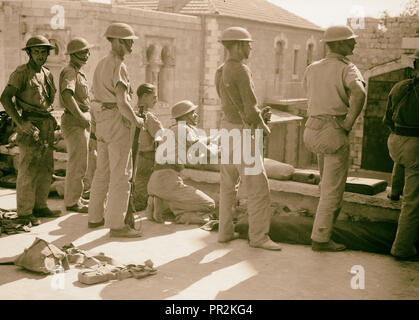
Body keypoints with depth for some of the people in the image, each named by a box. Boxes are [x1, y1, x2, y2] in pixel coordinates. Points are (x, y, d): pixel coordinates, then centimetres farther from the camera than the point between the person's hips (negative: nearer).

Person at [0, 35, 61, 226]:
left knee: (46, 169, 10)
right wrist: (20, 123, -22)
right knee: (28, 170, -5)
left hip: (47, 125, 7)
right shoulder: (21, 72, -8)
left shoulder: (47, 74, 13)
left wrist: (49, 120, 17)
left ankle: (40, 206, 20)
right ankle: (24, 212, 2)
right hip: (30, 126, -7)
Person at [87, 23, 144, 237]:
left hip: (103, 120, 10)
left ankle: (95, 217, 25)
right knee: (121, 175, -6)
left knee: (103, 172, 16)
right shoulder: (118, 67, -17)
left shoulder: (102, 64, 14)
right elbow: (122, 102, -25)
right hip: (118, 122, -10)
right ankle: (116, 224, -3)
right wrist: (136, 120, -7)